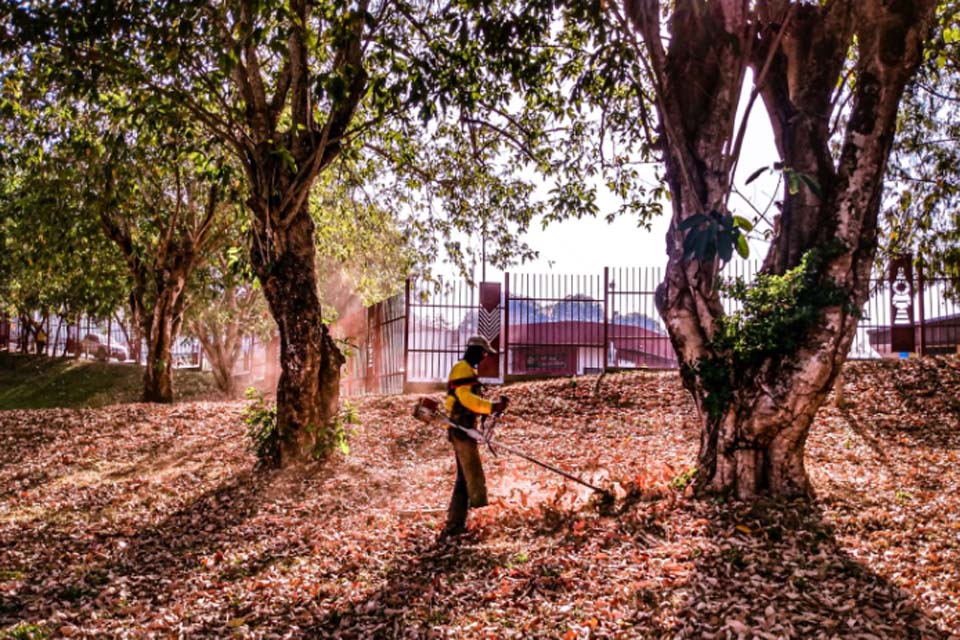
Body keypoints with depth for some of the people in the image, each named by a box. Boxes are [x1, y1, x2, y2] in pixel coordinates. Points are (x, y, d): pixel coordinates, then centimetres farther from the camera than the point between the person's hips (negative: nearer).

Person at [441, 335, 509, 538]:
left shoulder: (468, 371, 24)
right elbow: (466, 398, -22)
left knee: (464, 479, 10)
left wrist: (494, 406, 8)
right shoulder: (463, 369, -9)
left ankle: (455, 524, 11)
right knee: (475, 477, -13)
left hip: (463, 430, 11)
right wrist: (492, 407, -28)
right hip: (462, 429, -11)